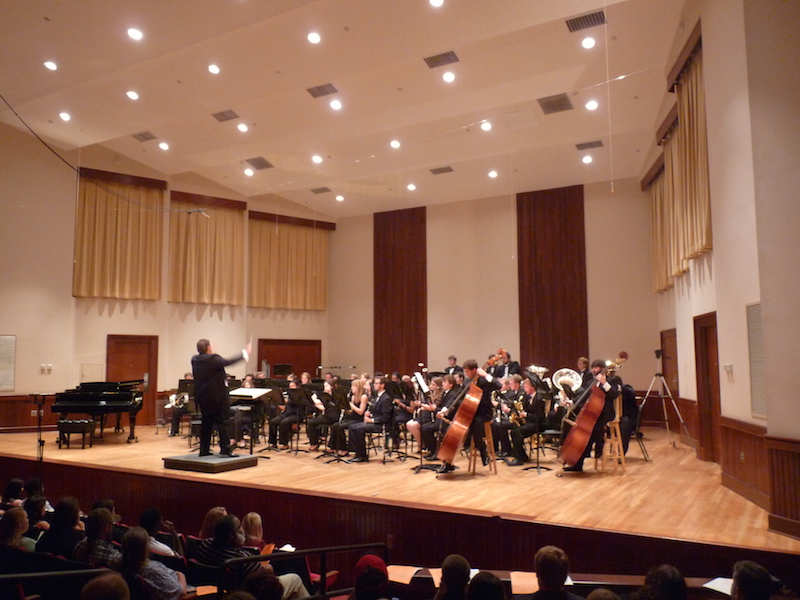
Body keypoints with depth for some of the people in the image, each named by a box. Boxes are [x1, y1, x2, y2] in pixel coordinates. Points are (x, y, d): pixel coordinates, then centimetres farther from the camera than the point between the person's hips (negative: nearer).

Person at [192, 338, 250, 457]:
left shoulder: (195, 360, 5)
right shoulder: (212, 359, -17)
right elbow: (228, 362, -18)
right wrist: (244, 354, -10)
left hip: (202, 396, 7)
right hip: (216, 396, -7)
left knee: (206, 423, 14)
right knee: (222, 422, 0)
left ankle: (204, 450, 16)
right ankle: (225, 449, 0)